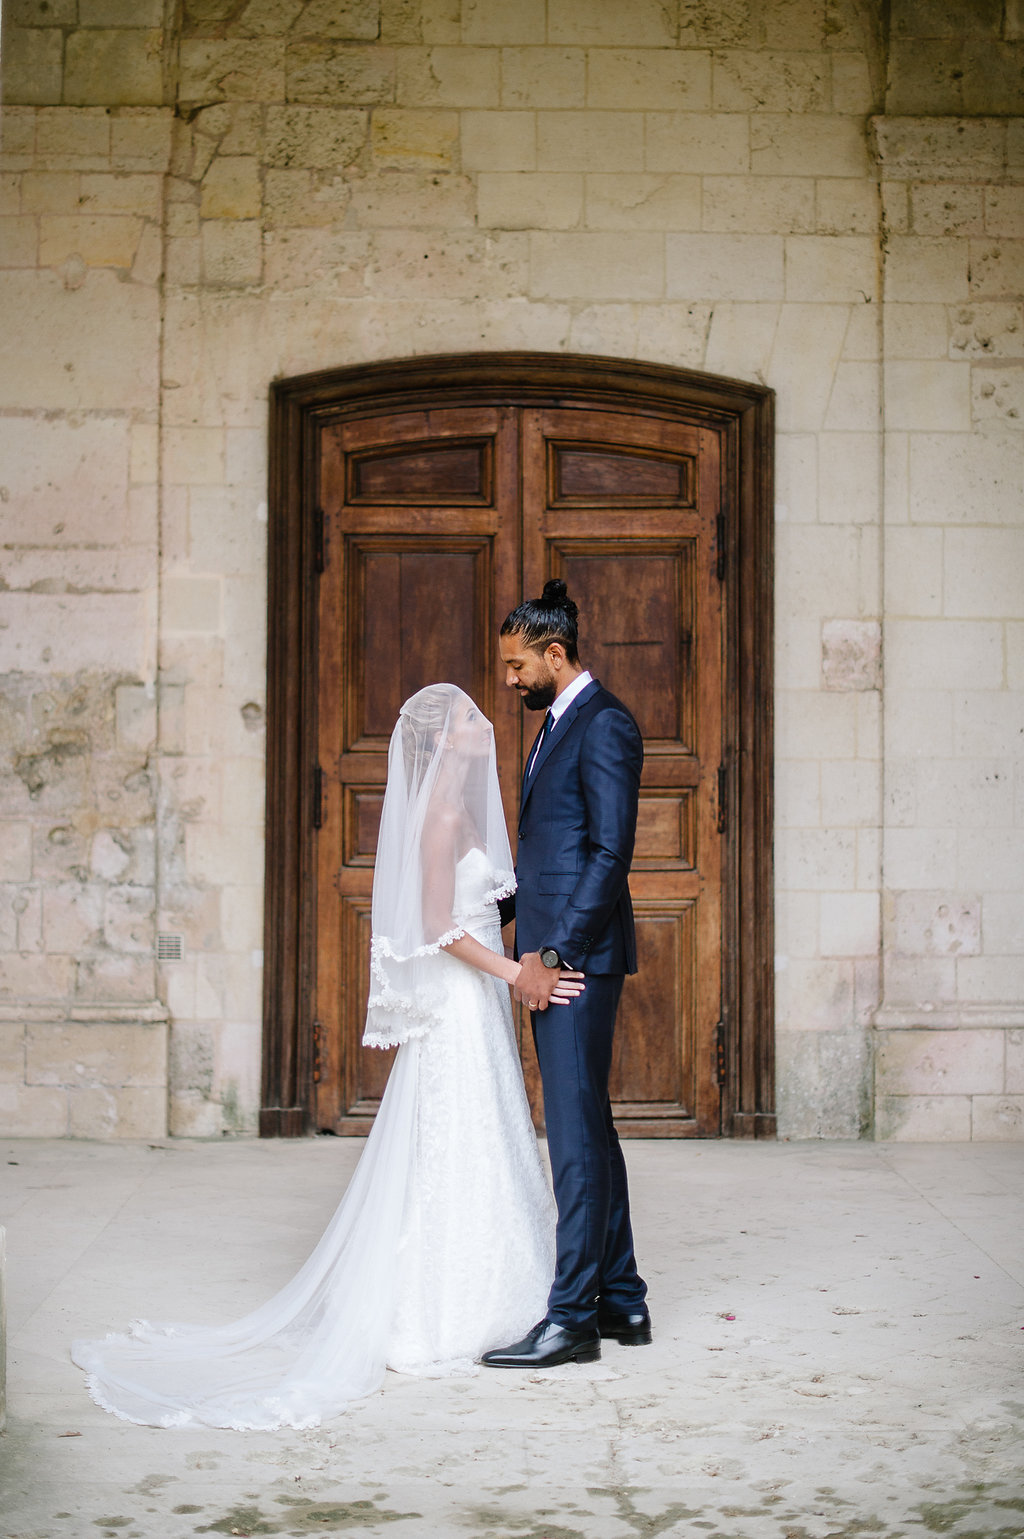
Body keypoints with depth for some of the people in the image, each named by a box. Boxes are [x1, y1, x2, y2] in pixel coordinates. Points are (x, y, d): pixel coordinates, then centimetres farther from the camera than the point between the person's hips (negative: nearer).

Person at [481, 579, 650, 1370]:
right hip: (552, 954, 10)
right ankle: (622, 1301, 20)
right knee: (588, 1130, 13)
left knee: (577, 1133, -8)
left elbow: (611, 853, -19)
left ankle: (573, 1318, -5)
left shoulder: (604, 724, -12)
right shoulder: (557, 725, 18)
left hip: (578, 956, -10)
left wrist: (552, 953, -20)